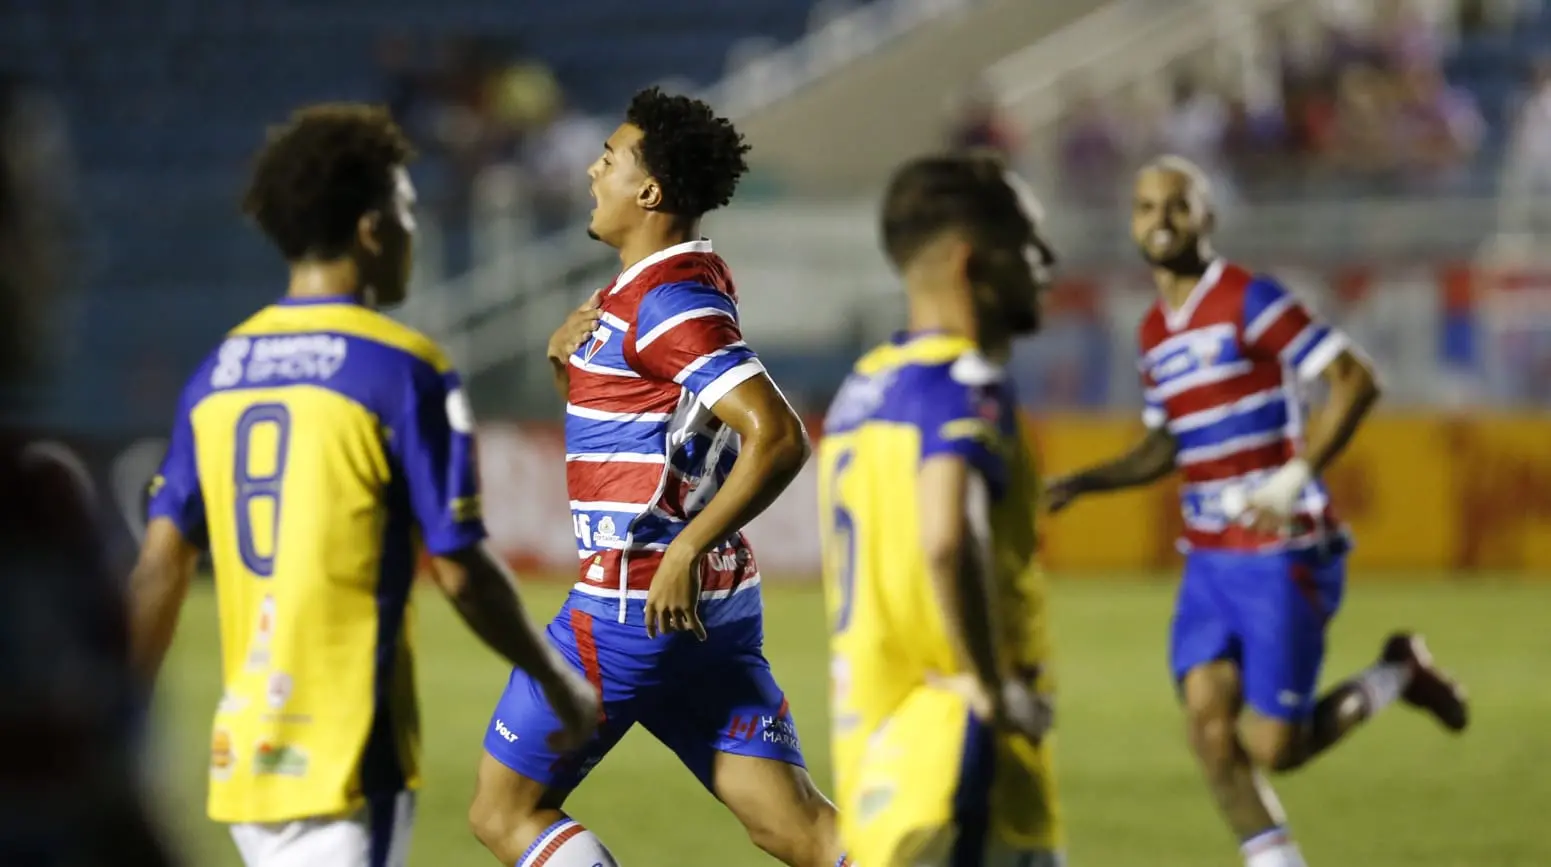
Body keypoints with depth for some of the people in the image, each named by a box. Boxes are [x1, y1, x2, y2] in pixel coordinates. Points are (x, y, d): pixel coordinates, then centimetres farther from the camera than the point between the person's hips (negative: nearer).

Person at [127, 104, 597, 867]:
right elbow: (460, 572, -9)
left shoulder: (218, 372, 9)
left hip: (242, 747, 7)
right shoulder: (405, 371, -9)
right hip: (345, 762, -7)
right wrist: (559, 684, 5)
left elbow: (159, 569, 7)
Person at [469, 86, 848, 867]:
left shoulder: (668, 302, -15)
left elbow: (778, 437, -26)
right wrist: (565, 356, 7)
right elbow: (618, 415, 28)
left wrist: (687, 551, -27)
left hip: (636, 601, -9)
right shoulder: (688, 282, 15)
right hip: (718, 603, 9)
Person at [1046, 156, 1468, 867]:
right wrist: (1081, 484, 10)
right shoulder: (1156, 331, 12)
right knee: (1208, 723, -7)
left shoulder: (1248, 301, -11)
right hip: (1208, 561, 7)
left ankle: (1395, 677, 19)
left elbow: (1357, 380, -17)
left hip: (1283, 559, -7)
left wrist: (1294, 478, -24)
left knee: (1272, 748, -6)